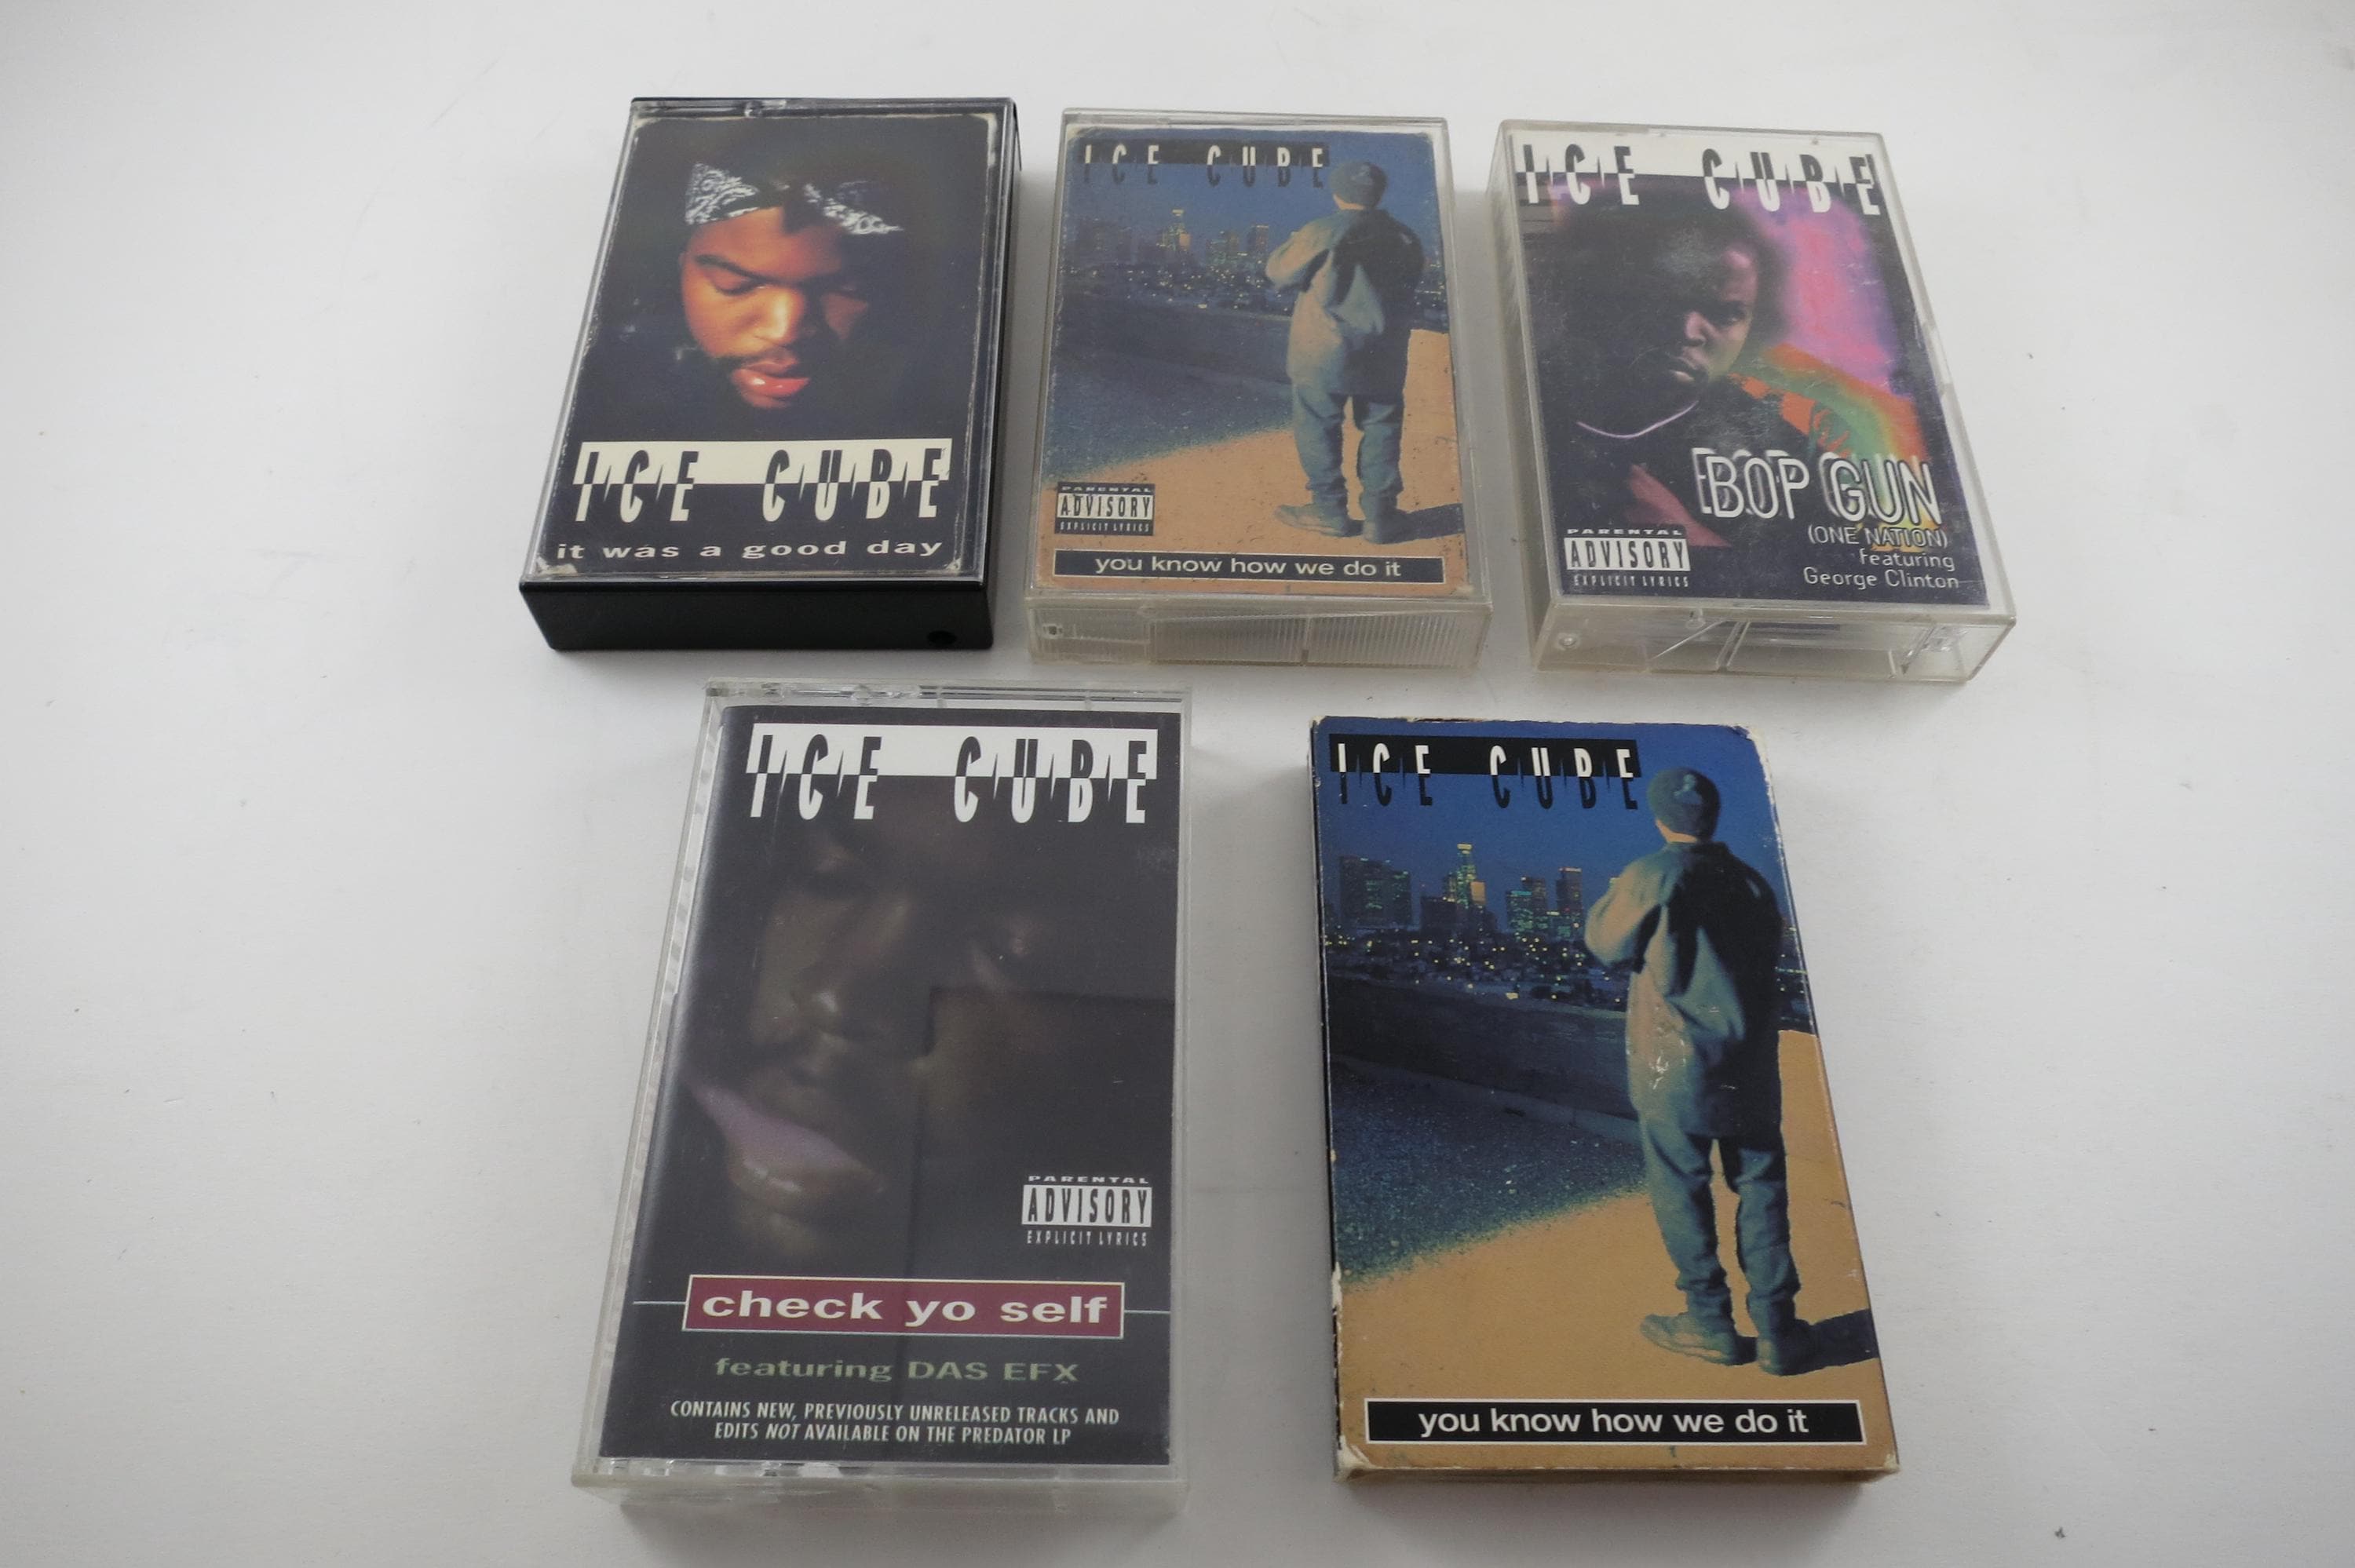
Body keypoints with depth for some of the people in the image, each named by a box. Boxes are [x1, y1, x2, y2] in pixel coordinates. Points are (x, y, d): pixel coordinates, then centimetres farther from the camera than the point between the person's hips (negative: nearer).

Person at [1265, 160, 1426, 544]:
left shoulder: (1322, 234, -11)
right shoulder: (1404, 238, 1)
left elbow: (1278, 272, -2)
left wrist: (1294, 245, 16)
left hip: (1324, 354, -3)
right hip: (1383, 355, 4)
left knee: (1318, 428, 9)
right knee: (1381, 428, 10)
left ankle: (1330, 509, 12)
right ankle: (1381, 515, 10)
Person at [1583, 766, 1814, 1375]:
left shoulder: (1652, 878, -11)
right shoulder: (1750, 881, 5)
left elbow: (1605, 942, 0)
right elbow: (1770, 953, 17)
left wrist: (1614, 896, 16)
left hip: (1675, 1063, -4)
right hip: (1751, 1067, 4)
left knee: (1682, 1190, 7)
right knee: (1762, 1188, 11)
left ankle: (1711, 1322, 13)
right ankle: (1777, 1329, 13)